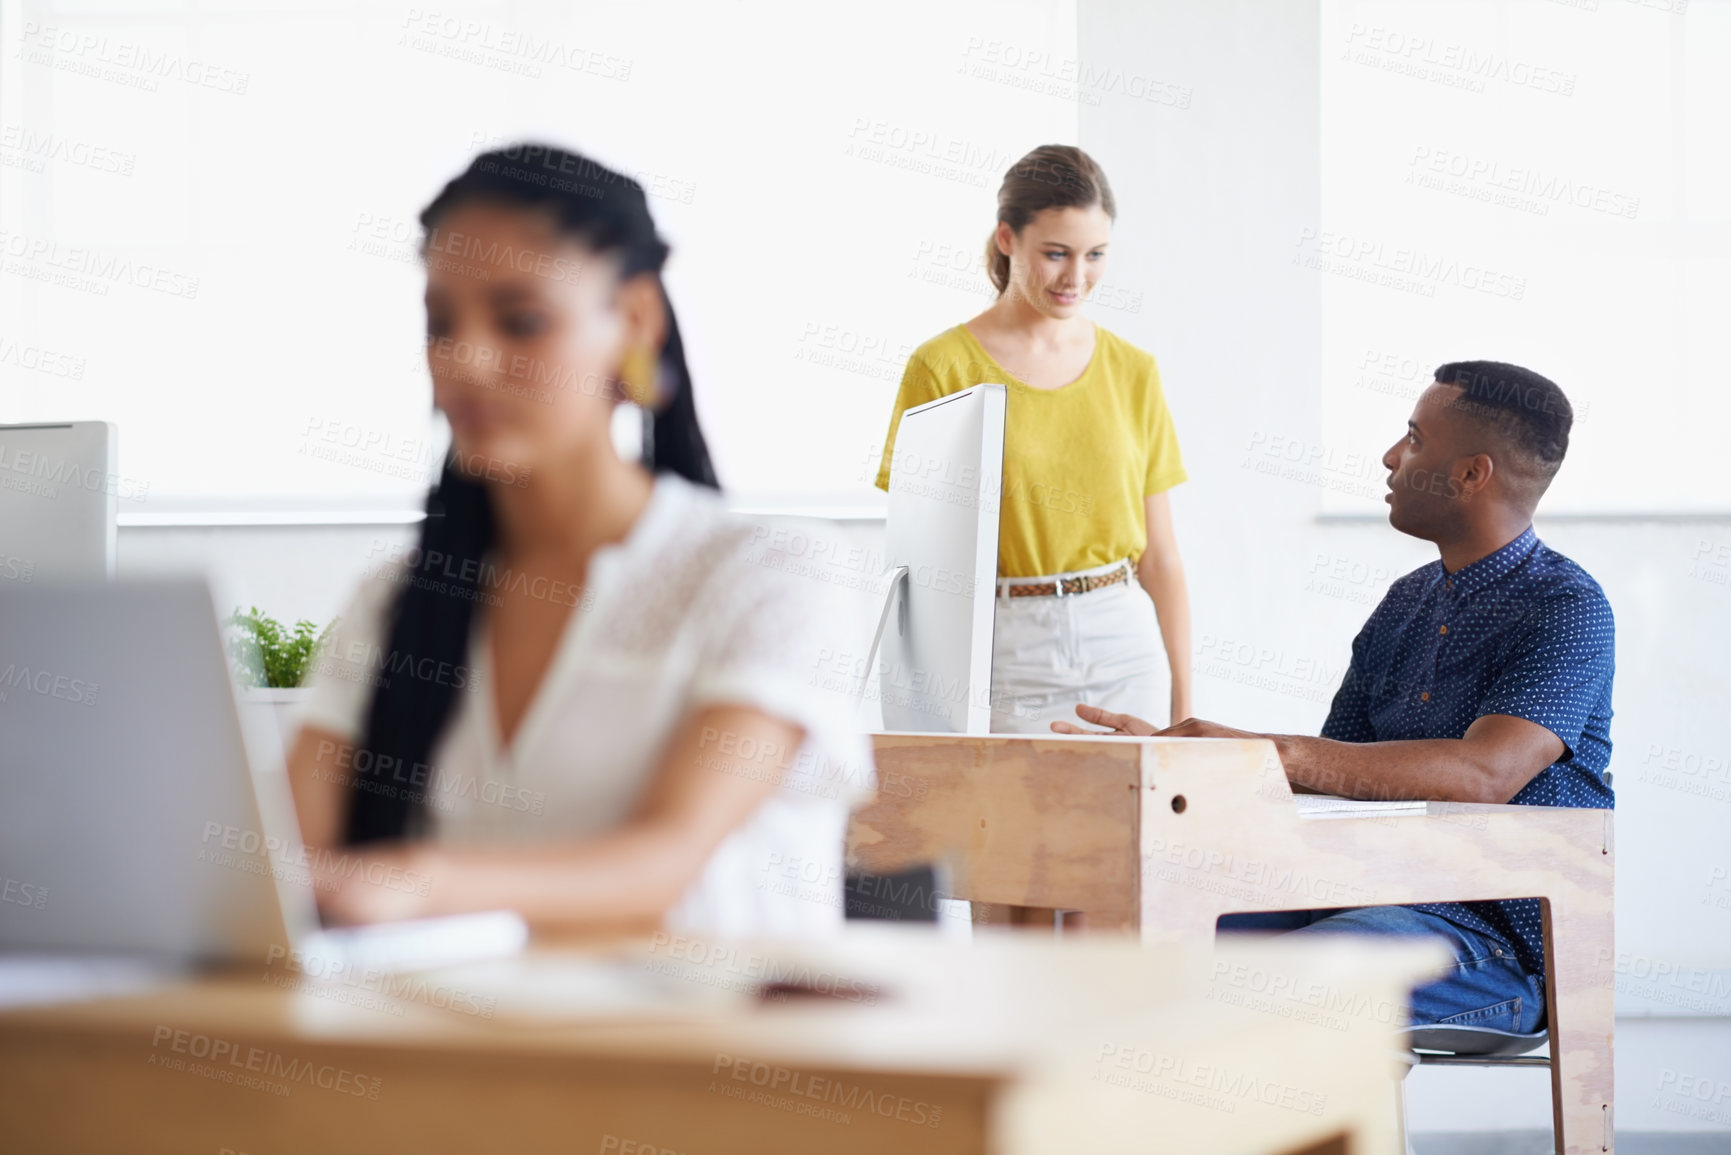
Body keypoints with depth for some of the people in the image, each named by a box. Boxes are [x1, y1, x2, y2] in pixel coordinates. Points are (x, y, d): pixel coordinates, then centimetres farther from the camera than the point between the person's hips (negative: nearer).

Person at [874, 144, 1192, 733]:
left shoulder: (1133, 372, 9)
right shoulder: (943, 368, -2)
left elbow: (1160, 558, 11)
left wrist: (1184, 714, 9)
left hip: (1125, 649, 3)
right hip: (1005, 660, -3)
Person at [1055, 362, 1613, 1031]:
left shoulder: (1568, 608, -9)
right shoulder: (1406, 603, 19)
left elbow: (1485, 773, -26)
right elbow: (1333, 772, 17)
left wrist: (1262, 753, -32)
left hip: (1500, 936, -8)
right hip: (1371, 898, 8)